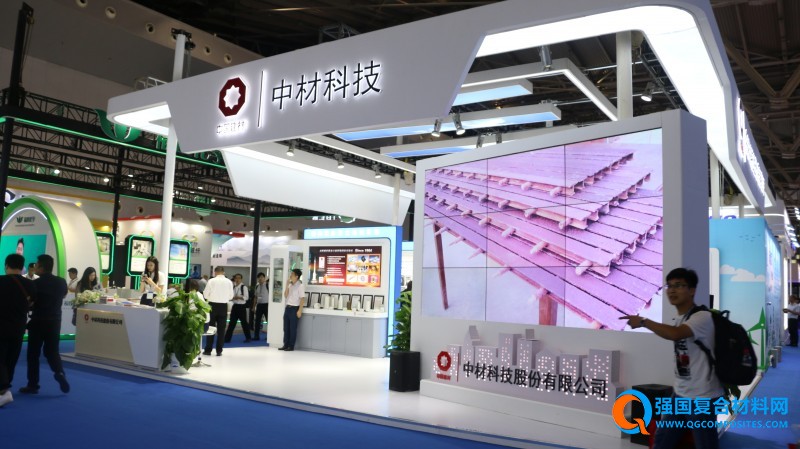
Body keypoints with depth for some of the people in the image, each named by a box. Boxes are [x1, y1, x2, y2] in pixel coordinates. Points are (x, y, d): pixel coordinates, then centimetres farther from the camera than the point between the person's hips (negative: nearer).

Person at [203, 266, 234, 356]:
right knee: (221, 329, 6)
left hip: (213, 305, -1)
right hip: (223, 306, 1)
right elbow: (231, 296, 3)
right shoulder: (229, 282, -2)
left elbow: (205, 295, -3)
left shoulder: (211, 281, -7)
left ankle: (208, 350, 9)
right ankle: (219, 351, 8)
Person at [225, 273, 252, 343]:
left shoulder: (244, 287, -8)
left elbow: (246, 297, -14)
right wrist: (232, 298, -8)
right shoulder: (233, 287, 9)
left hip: (241, 307, -5)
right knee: (232, 323, 6)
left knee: (244, 322, 4)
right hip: (235, 306, 5)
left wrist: (238, 297, -23)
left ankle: (248, 338, 18)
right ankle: (227, 338, 10)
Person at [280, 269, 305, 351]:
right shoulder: (290, 285, 11)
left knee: (292, 328, 0)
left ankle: (291, 346, 7)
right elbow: (285, 295, 8)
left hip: (294, 308, -7)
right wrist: (287, 285, 0)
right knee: (286, 328, 9)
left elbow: (302, 299, -13)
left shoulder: (300, 286, -10)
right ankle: (286, 345, 17)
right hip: (287, 307, 7)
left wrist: (299, 310, -17)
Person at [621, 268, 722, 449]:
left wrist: (643, 321, -24)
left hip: (702, 397, -9)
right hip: (680, 394, 9)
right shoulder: (678, 319, 10)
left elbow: (675, 334, -37)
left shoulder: (703, 317, -19)